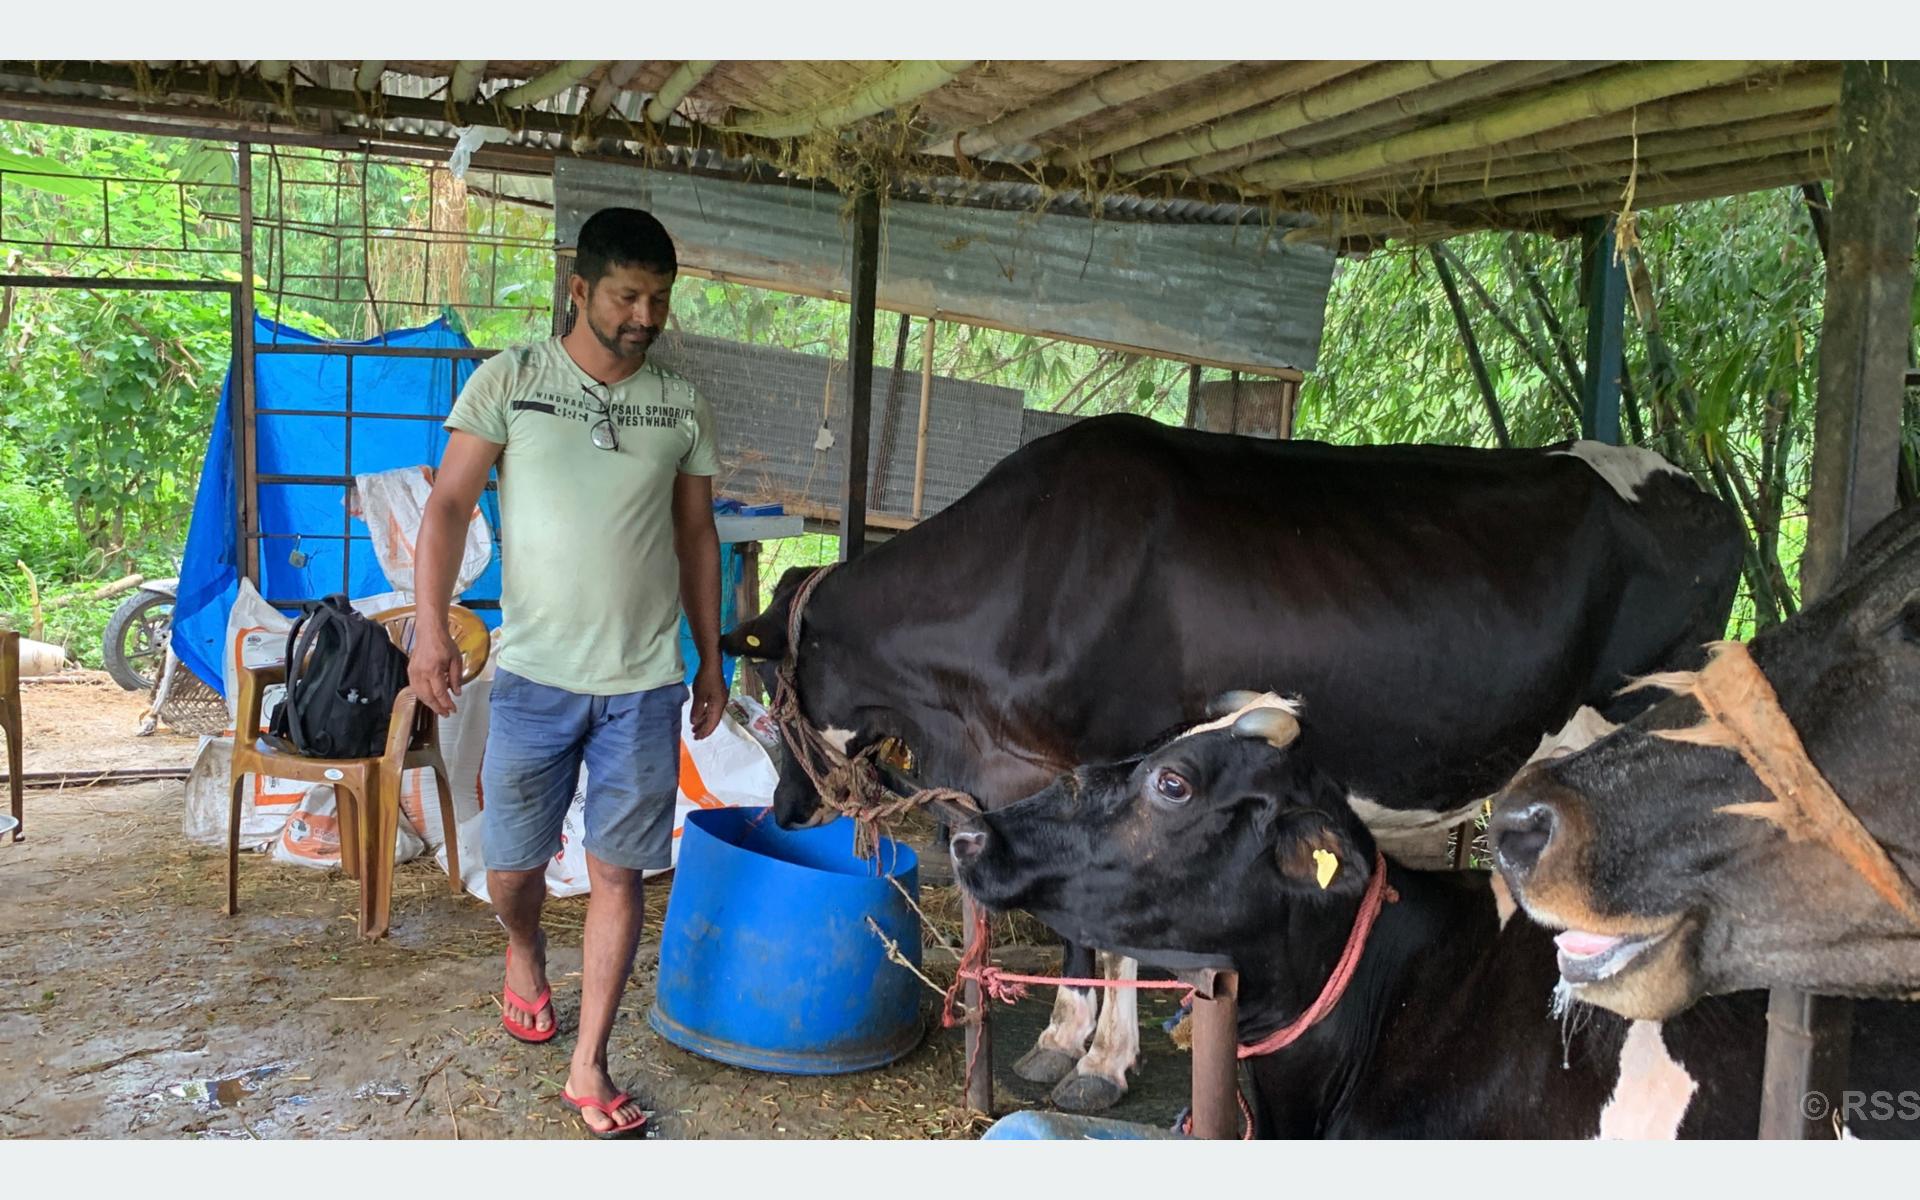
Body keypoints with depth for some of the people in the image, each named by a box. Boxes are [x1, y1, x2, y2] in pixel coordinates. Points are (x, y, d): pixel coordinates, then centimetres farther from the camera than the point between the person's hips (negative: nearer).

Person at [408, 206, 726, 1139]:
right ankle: (524, 953, 45)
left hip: (645, 683, 1)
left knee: (619, 872, 4)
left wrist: (711, 663, 12)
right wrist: (431, 626, -14)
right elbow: (449, 504, -3)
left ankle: (589, 1069, 16)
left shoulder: (681, 407, 6)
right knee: (515, 861, 10)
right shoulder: (509, 380, -1)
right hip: (534, 675, -1)